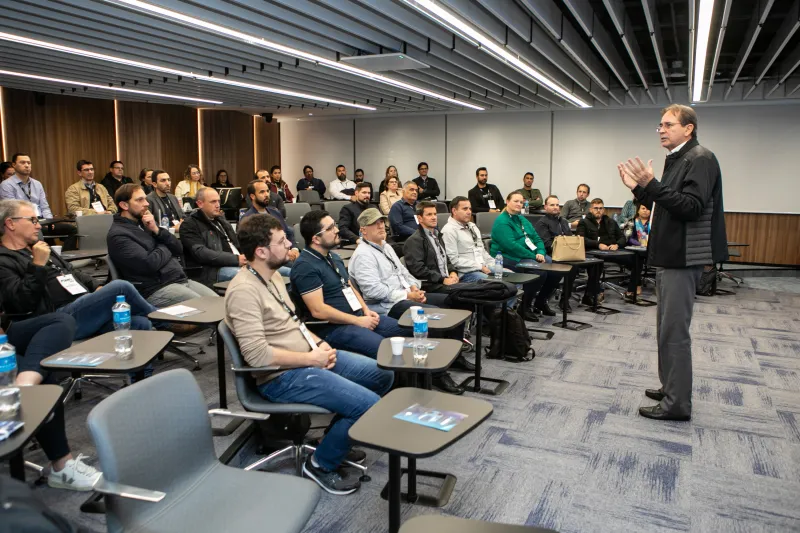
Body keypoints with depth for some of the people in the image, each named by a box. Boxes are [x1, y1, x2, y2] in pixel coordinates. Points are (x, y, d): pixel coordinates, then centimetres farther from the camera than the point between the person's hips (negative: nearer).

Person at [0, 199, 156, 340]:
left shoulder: (35, 248, 25)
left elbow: (72, 273, 27)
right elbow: (22, 303, -15)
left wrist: (97, 287, 9)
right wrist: (37, 265, -16)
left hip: (86, 307, 9)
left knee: (140, 324, -16)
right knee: (120, 287, -26)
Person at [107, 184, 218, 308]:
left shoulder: (145, 223, 16)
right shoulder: (118, 235, -8)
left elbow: (179, 249, 12)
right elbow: (150, 264, -19)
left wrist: (157, 230, -3)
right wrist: (165, 247, 0)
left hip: (181, 279, 8)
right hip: (156, 289, -7)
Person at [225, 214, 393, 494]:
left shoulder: (273, 275, 8)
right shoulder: (244, 290, -22)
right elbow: (257, 355, -28)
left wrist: (319, 344, 1)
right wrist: (312, 358, -19)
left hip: (310, 357, 10)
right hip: (282, 377, -10)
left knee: (383, 374, 11)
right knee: (370, 406, -19)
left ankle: (337, 435, 27)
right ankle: (321, 464, 4)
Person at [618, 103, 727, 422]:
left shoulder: (700, 159, -11)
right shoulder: (676, 160, 18)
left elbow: (691, 207, -22)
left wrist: (651, 185, -28)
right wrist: (639, 188, 9)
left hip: (683, 258, -10)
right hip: (669, 256, 10)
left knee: (674, 330, -7)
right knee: (667, 327, 16)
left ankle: (677, 404, 1)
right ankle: (670, 388, 28)